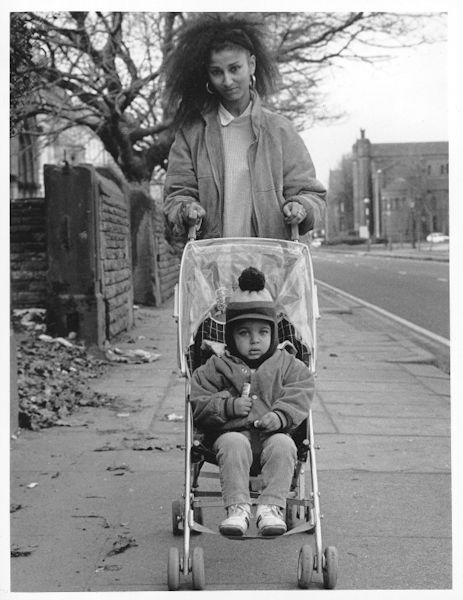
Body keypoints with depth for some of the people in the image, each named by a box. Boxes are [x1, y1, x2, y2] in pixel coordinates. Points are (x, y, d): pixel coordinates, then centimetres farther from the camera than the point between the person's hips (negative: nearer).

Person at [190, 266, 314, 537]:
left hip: (274, 433, 1)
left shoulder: (288, 365, 15)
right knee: (233, 444, -34)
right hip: (234, 432, -1)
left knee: (283, 445, -32)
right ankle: (238, 507, -37)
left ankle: (272, 507, -34)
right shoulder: (218, 367, 12)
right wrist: (229, 406, -11)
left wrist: (280, 416, -17)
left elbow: (299, 395, 2)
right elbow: (198, 403, 6)